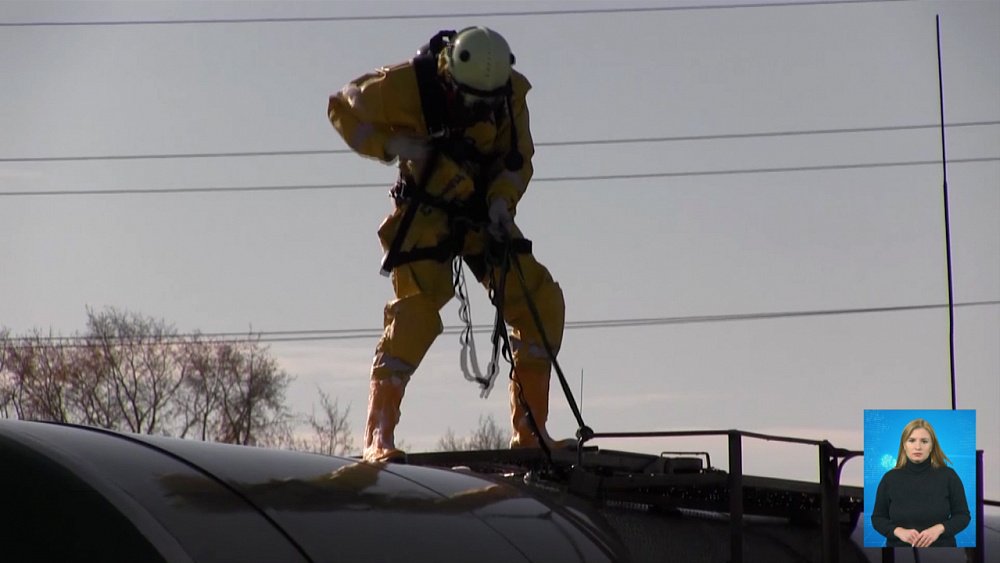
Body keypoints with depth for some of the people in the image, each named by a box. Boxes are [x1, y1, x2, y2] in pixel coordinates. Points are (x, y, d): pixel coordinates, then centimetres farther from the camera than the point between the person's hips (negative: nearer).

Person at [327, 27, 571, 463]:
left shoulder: (511, 92, -10)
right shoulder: (409, 84, -21)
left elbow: (517, 157, 4)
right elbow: (343, 108, -8)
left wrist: (501, 201, -14)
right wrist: (394, 145, -22)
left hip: (483, 214, 5)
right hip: (426, 213, -5)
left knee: (542, 302, -4)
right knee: (418, 309, -21)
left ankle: (530, 431, 5)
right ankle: (379, 438, -16)